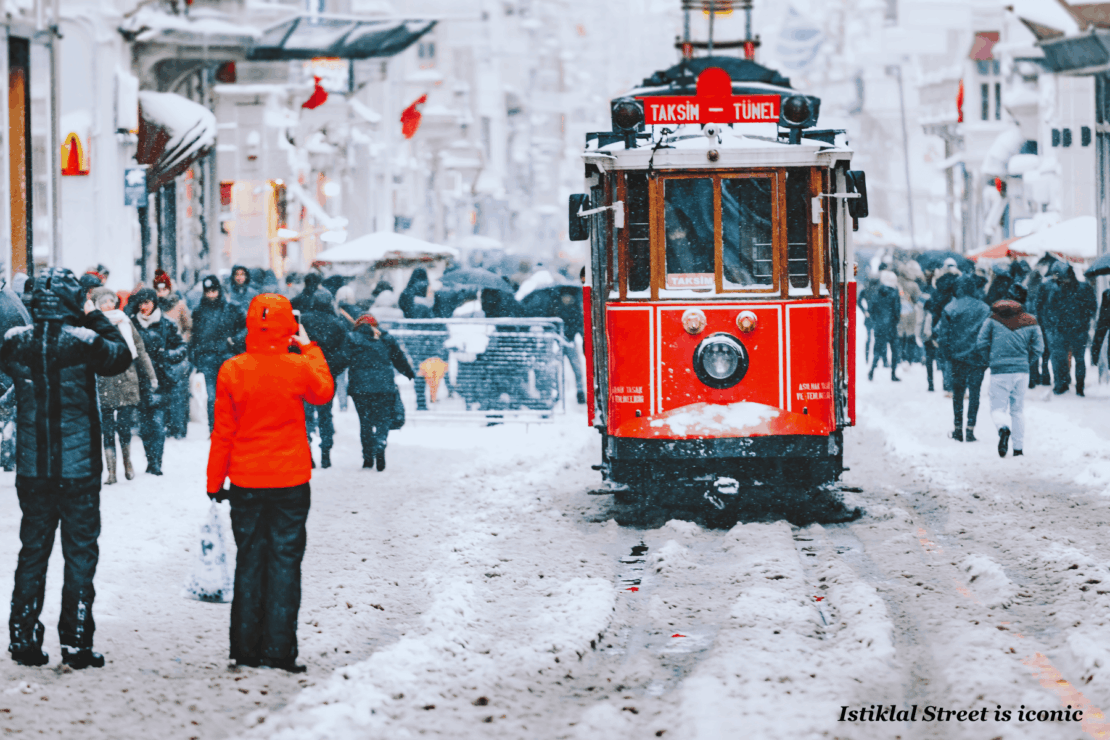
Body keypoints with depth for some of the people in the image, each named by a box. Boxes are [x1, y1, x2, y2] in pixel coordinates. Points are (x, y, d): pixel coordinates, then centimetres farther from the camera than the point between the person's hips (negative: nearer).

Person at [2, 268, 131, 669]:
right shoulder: (84, 342, -14)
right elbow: (122, 355, 4)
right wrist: (95, 317, 10)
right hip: (79, 467, -3)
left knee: (33, 549, 14)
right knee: (80, 552, 5)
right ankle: (76, 641, 5)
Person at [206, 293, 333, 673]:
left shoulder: (232, 371, -8)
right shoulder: (299, 368, -11)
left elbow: (223, 432, -1)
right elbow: (323, 392, 13)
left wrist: (215, 482, 8)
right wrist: (310, 348, 22)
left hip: (245, 483, 1)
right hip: (290, 483, -1)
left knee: (249, 560, 11)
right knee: (285, 562, 4)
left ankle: (247, 648, 13)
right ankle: (279, 651, 1)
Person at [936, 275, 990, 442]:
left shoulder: (951, 308, -5)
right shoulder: (984, 309, -4)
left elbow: (942, 333, -5)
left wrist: (947, 353, 4)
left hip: (958, 357, 0)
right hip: (978, 358, 0)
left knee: (958, 393, 12)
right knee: (974, 393, 5)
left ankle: (958, 429, 11)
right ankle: (970, 430, -1)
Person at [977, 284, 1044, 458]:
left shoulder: (993, 319, -1)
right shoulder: (1030, 323, 2)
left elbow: (981, 343, -2)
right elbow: (1038, 349, 1)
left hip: (999, 372, -2)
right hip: (1021, 372, 2)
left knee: (998, 409, 1)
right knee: (1018, 410, 15)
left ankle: (1003, 428, -33)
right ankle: (1019, 447, 13)